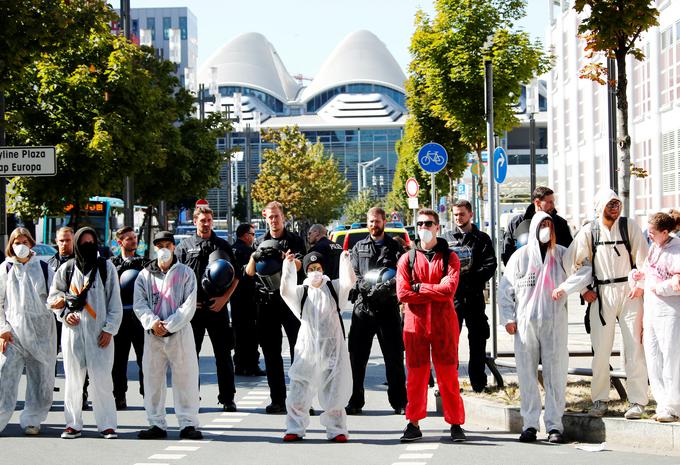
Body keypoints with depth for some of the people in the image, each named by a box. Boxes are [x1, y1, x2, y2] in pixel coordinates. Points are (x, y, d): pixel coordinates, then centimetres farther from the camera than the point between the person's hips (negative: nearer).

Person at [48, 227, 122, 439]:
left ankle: (107, 424, -2)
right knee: (73, 379, 3)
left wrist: (109, 329, -2)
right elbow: (54, 296, 18)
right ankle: (73, 424, 11)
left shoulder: (106, 267, 5)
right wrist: (65, 313, -1)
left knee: (102, 379, -7)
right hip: (73, 330, 2)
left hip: (99, 332, -2)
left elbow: (114, 302, 4)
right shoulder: (66, 269, 8)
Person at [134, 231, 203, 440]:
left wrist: (169, 325, -13)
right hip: (153, 334, 2)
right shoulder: (145, 275, 11)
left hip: (180, 331, -2)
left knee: (185, 378, -3)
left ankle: (188, 424, 1)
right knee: (153, 378, 4)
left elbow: (189, 305, -4)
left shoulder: (185, 273, 4)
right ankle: (157, 424, 10)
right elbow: (139, 303, 3)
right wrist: (153, 322, -14)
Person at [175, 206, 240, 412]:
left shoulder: (222, 246, 9)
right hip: (192, 308, 0)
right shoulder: (184, 246, 8)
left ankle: (227, 398, 7)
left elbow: (235, 276, 8)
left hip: (217, 306, 0)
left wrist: (224, 298, -5)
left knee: (223, 354, 1)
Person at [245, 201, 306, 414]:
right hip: (266, 301, 3)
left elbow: (297, 265, -11)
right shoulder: (261, 242, 13)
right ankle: (277, 400, 9)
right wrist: (253, 258, -13)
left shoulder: (294, 240, 4)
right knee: (271, 352, 5)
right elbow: (249, 272, 8)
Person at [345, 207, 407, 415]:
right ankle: (355, 402, 10)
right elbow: (353, 274, 5)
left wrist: (387, 287, -21)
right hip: (363, 308, 1)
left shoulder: (394, 247, 10)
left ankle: (399, 402, 8)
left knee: (394, 357, 1)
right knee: (357, 357, 2)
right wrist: (365, 287, -16)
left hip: (388, 307, -1)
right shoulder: (359, 247, 14)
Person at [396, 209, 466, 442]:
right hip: (415, 324, 1)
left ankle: (456, 423, 6)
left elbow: (450, 287, -11)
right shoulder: (407, 259, 8)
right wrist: (435, 293, -9)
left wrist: (420, 288, -8)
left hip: (444, 324, -1)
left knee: (448, 374, 0)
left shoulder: (449, 257, 5)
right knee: (416, 374, 4)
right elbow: (402, 293, -5)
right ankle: (414, 423, 10)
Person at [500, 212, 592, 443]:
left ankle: (554, 425, 6)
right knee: (527, 374, 1)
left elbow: (586, 271, 1)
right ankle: (529, 424, 8)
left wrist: (566, 286, -12)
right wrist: (508, 318, 1)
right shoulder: (520, 256, 5)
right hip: (525, 323, 0)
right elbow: (505, 290, 7)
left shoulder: (562, 254, 7)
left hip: (554, 322, 0)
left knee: (555, 374, 0)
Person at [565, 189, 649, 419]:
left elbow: (643, 259, 2)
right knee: (601, 348, 1)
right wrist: (583, 290, 3)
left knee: (634, 347, -4)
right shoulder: (588, 231, 3)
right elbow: (571, 261, 6)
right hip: (601, 294, 1)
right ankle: (600, 400, 12)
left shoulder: (629, 226, 2)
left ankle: (637, 402, 0)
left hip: (629, 291, -1)